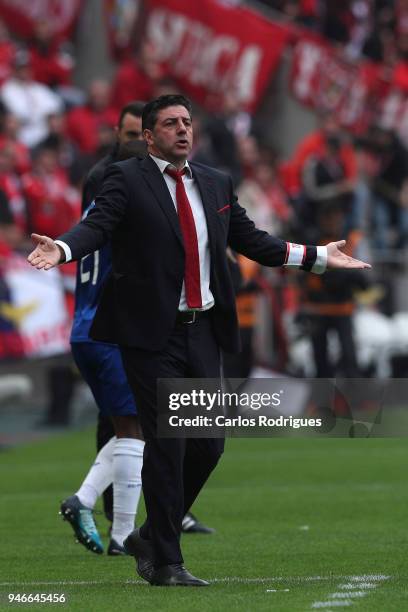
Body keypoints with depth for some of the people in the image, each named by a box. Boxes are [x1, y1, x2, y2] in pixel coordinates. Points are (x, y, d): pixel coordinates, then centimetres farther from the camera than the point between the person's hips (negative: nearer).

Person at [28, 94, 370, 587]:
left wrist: (318, 257, 19)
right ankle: (165, 563, 2)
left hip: (202, 332, 6)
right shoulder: (127, 179, -4)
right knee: (165, 446, -6)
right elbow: (97, 224, -18)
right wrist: (62, 249, -38)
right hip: (152, 333, -6)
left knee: (208, 445, 7)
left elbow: (252, 240, 19)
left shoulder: (216, 185, 14)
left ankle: (150, 537, 26)